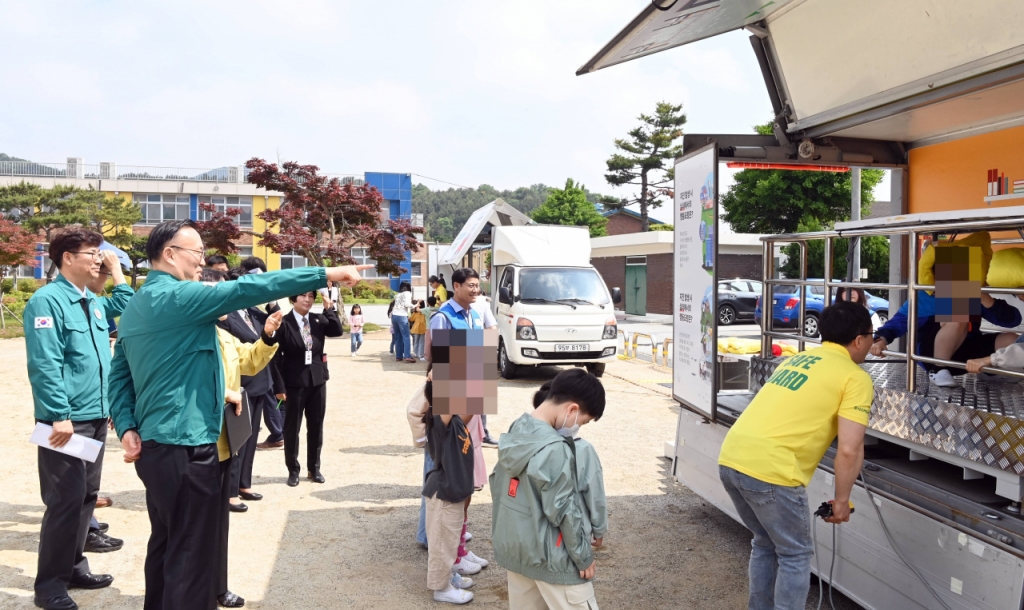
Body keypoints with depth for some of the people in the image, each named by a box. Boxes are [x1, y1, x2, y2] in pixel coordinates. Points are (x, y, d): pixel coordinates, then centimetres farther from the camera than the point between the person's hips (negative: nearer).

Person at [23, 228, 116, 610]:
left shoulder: (93, 304, 13)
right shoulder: (48, 301, -12)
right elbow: (44, 365, -19)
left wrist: (113, 404, 16)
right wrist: (59, 415, -22)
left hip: (96, 416, 8)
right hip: (67, 420, -8)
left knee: (86, 496, 15)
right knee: (65, 500, -3)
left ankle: (73, 566, 28)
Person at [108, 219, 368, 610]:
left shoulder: (136, 304, 14)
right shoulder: (177, 296, -15)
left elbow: (119, 375, 13)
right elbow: (245, 290, -22)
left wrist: (127, 428, 4)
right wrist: (325, 274, -23)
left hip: (156, 443, 10)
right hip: (184, 446, -10)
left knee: (165, 545, 20)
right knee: (190, 556, -1)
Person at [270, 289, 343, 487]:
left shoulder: (319, 320, 4)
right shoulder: (284, 323, -10)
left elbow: (337, 331, -10)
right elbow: (277, 357, -10)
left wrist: (329, 308, -15)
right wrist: (280, 386, -13)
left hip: (317, 380, 4)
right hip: (294, 382, -4)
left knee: (316, 426, 12)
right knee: (292, 427, 7)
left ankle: (314, 468, 24)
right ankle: (293, 470, 20)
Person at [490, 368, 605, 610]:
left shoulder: (515, 430, 1)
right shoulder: (554, 449, -25)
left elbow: (497, 484, 11)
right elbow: (562, 511, -21)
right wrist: (583, 556, -9)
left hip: (512, 547, 9)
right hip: (548, 556, -9)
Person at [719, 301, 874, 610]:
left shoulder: (796, 359, 23)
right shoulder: (856, 377, 1)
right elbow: (850, 450, -7)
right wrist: (842, 500, 5)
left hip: (731, 457, 7)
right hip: (769, 469, -7)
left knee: (766, 543, 26)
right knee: (795, 555, 13)